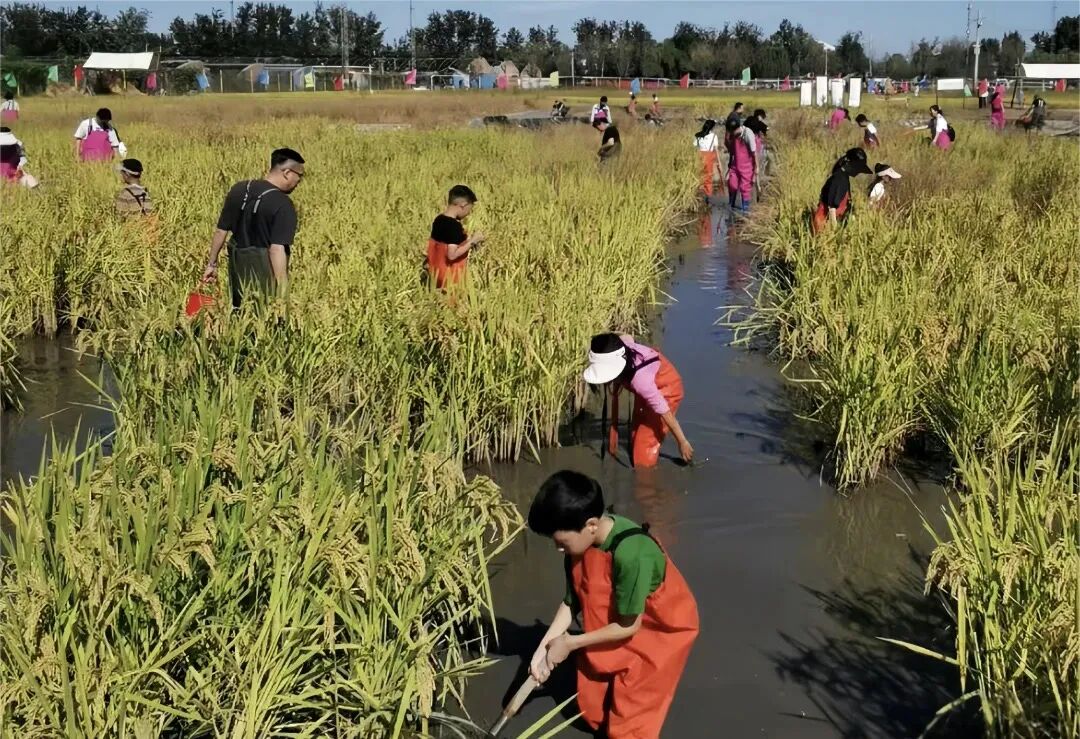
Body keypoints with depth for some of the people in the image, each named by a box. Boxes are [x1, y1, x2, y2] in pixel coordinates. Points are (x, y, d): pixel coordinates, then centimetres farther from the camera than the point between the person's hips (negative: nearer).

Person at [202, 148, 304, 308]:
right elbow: (277, 249, -25)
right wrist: (283, 291, -26)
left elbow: (221, 231, 7)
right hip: (266, 273, -6)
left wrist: (212, 263, 17)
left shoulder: (238, 189, 3)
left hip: (238, 268, 6)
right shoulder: (283, 205, -17)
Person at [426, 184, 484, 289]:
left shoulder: (438, 220, 5)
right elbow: (452, 254, -26)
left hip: (437, 272, 9)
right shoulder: (454, 225, -21)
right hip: (450, 277, -9)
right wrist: (472, 241, -17)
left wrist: (467, 241, 12)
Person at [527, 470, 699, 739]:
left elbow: (628, 626, -29)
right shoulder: (581, 542, -19)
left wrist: (570, 643, -19)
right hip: (618, 623, 7)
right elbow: (571, 601, -6)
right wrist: (543, 648, -15)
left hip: (663, 630, -7)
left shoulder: (631, 554, -40)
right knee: (593, 708, 18)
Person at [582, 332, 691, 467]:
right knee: (636, 439, 20)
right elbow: (626, 337, -3)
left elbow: (665, 413, -34)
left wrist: (682, 443, -22)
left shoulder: (640, 379, -47)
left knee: (645, 448, -9)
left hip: (665, 389, -7)